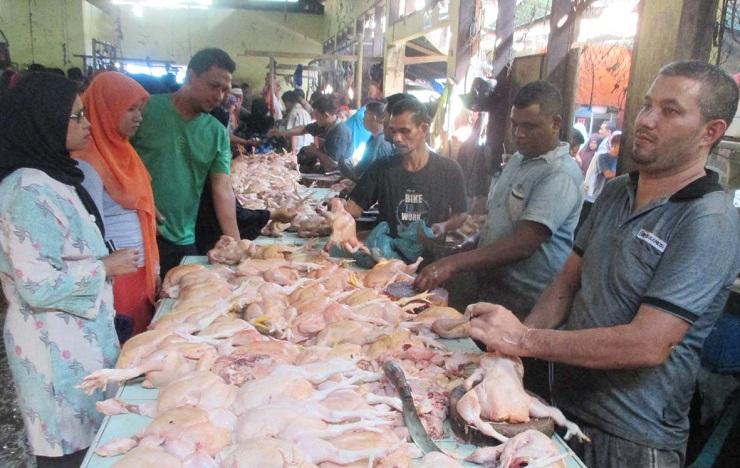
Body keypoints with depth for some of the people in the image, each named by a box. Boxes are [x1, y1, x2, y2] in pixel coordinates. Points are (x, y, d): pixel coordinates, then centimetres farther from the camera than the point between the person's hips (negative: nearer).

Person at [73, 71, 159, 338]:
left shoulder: (121, 150, 9)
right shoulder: (89, 163, -17)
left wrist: (154, 268, 14)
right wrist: (106, 295, -16)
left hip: (141, 270, 8)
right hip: (115, 276, -8)